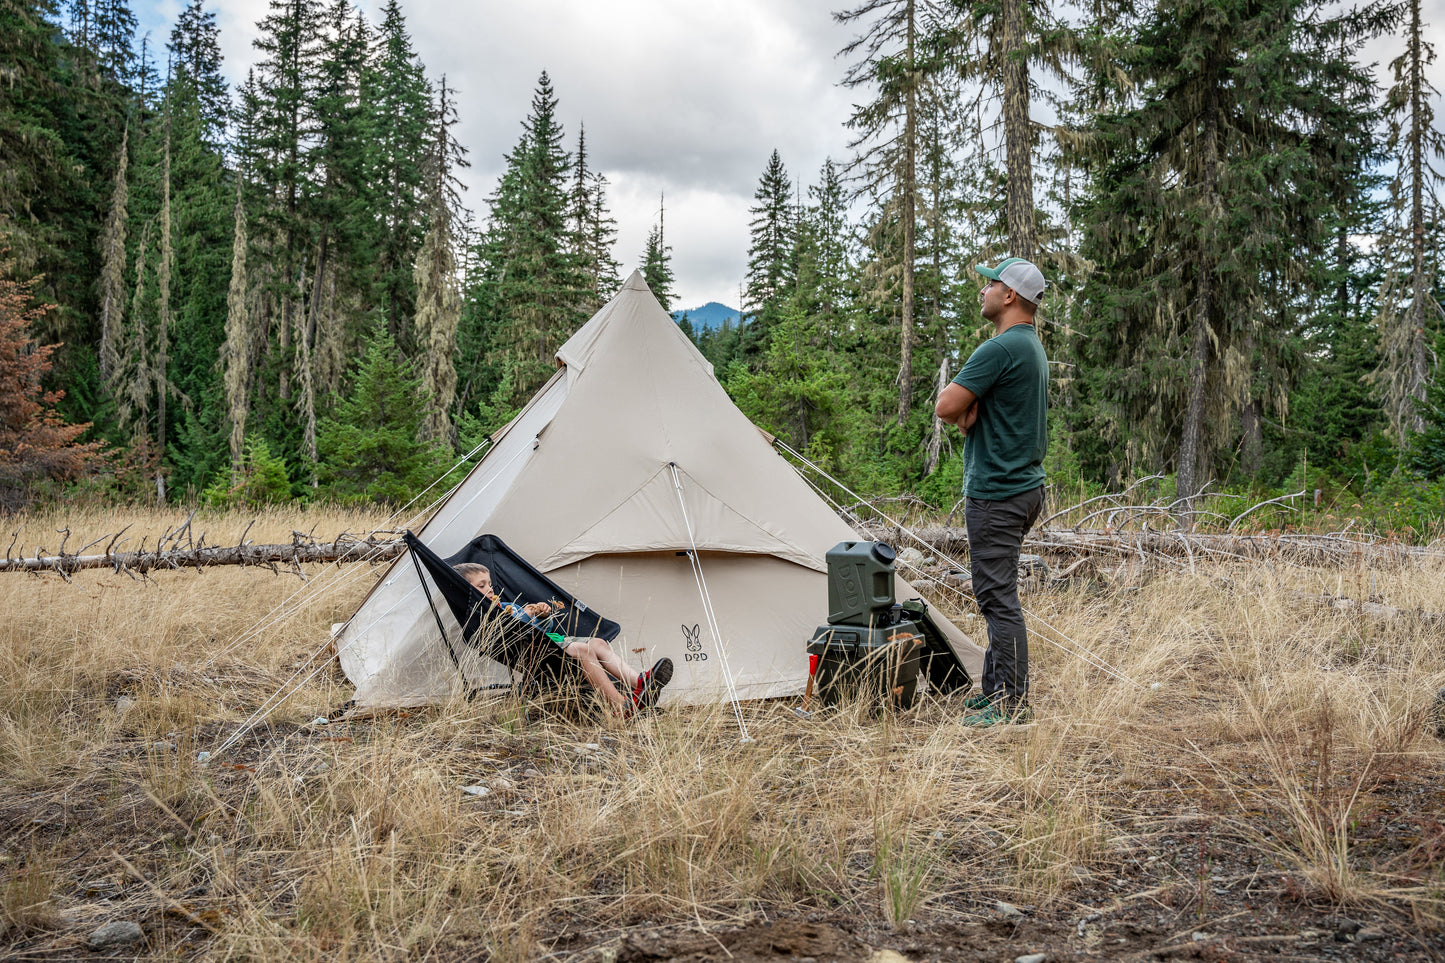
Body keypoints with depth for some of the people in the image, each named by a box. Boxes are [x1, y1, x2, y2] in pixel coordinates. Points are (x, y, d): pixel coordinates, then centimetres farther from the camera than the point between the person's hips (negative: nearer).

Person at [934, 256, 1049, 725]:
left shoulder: (1001, 348, -18)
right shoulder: (1033, 347, 17)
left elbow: (945, 408, -18)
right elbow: (963, 410, 19)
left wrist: (951, 391, 2)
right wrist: (967, 408, -3)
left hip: (996, 493, -11)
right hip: (1026, 485, 11)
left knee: (998, 598, -6)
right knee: (997, 595, 16)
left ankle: (1010, 705, 0)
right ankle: (996, 690, 25)